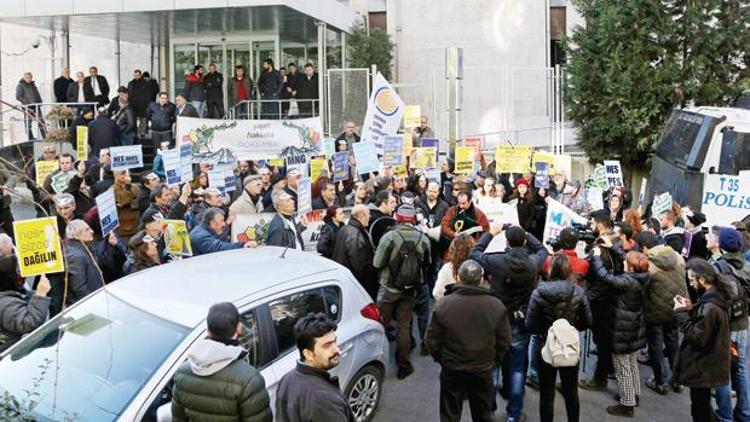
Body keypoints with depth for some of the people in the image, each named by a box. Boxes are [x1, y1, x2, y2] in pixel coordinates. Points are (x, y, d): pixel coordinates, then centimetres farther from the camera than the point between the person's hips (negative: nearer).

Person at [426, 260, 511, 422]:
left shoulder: (444, 305, -15)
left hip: (452, 372, -1)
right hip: (483, 372, 1)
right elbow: (504, 341, -3)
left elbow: (432, 341, -9)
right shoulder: (496, 305, -11)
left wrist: (443, 360, 8)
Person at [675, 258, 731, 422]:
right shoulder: (715, 297, 1)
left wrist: (681, 313, -20)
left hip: (702, 368, -10)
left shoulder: (710, 307, -30)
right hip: (707, 364, 10)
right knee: (703, 405, 25)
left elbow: (696, 338, -26)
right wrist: (691, 310, -2)